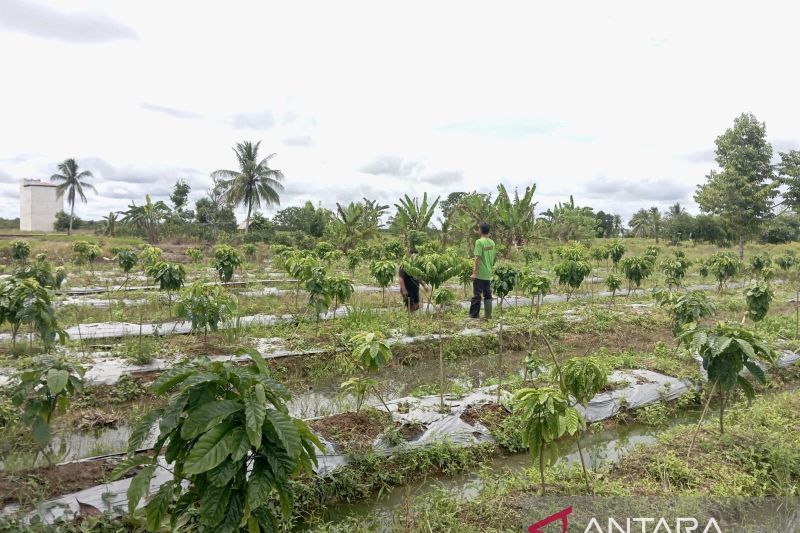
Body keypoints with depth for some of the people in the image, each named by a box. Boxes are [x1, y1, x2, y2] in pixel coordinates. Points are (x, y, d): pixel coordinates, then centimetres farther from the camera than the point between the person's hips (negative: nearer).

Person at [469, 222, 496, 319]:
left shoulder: (479, 242, -12)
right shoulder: (492, 243, 8)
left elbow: (478, 258, -16)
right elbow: (493, 258, 13)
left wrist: (474, 272, -14)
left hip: (480, 274, -6)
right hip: (488, 274, 6)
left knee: (477, 295, -2)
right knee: (488, 294, 11)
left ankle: (474, 315, 1)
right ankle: (488, 314, 13)